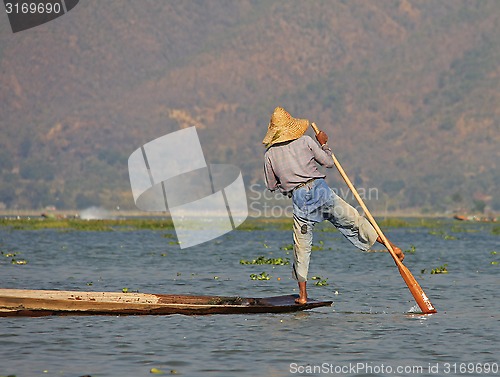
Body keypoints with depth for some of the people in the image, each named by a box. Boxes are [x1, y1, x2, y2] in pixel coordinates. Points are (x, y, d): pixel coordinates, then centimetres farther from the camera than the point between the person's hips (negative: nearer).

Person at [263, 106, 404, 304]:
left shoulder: (270, 154, 6)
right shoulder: (305, 141, 5)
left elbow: (272, 186, 13)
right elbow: (329, 162, 9)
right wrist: (324, 144, 25)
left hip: (299, 199, 0)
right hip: (320, 190, 0)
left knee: (301, 247, 8)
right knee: (354, 221, 11)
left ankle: (303, 295, 8)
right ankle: (390, 246, 10)